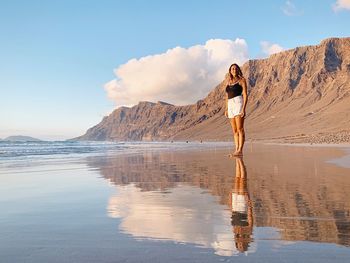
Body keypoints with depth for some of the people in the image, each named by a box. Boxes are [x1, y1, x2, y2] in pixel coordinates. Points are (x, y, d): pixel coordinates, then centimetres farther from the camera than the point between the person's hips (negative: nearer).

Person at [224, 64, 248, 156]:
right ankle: (237, 150, 6)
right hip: (230, 105, 6)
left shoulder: (242, 80, 3)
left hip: (238, 102, -6)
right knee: (234, 130, 5)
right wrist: (226, 109, 14)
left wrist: (243, 108, -15)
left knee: (240, 129, -11)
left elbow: (245, 95, -4)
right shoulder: (228, 82, 19)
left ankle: (240, 150, -13)